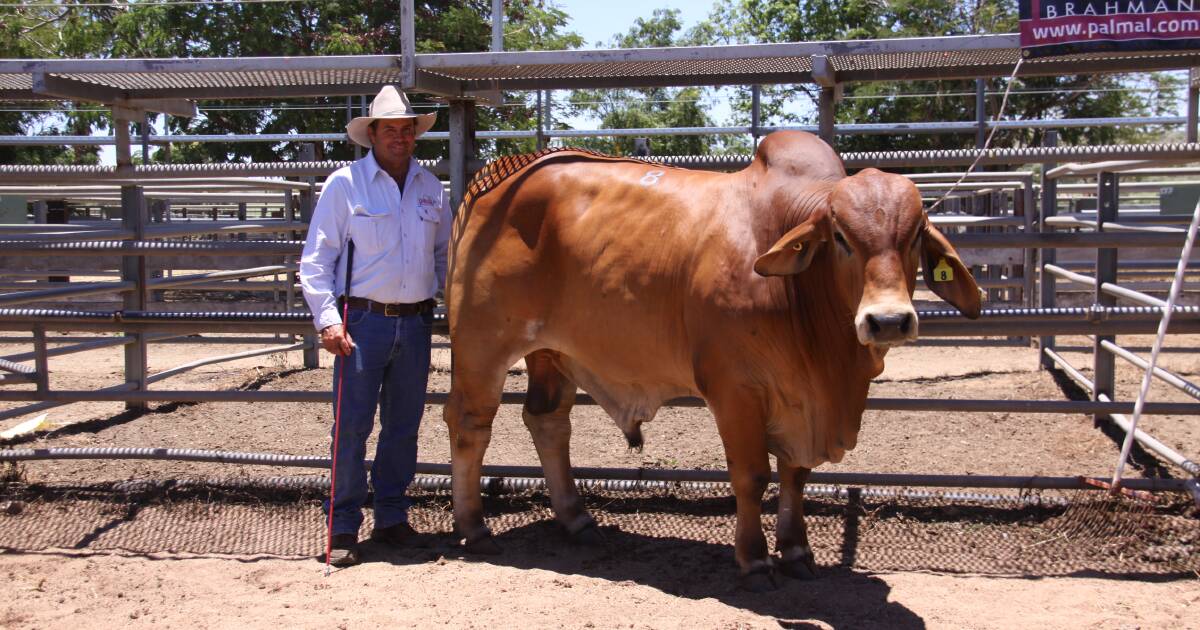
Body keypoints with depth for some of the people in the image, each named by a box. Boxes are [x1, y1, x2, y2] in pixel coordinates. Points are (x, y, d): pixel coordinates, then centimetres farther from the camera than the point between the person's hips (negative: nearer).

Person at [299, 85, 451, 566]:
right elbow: (315, 260, -3)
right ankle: (343, 527, 7)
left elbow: (445, 253, 21)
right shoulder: (344, 184, -3)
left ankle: (392, 517, 24)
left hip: (415, 323, 4)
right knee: (351, 426, -3)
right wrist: (328, 320, -12)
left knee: (403, 425, 11)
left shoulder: (431, 187, 10)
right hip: (362, 321, -4)